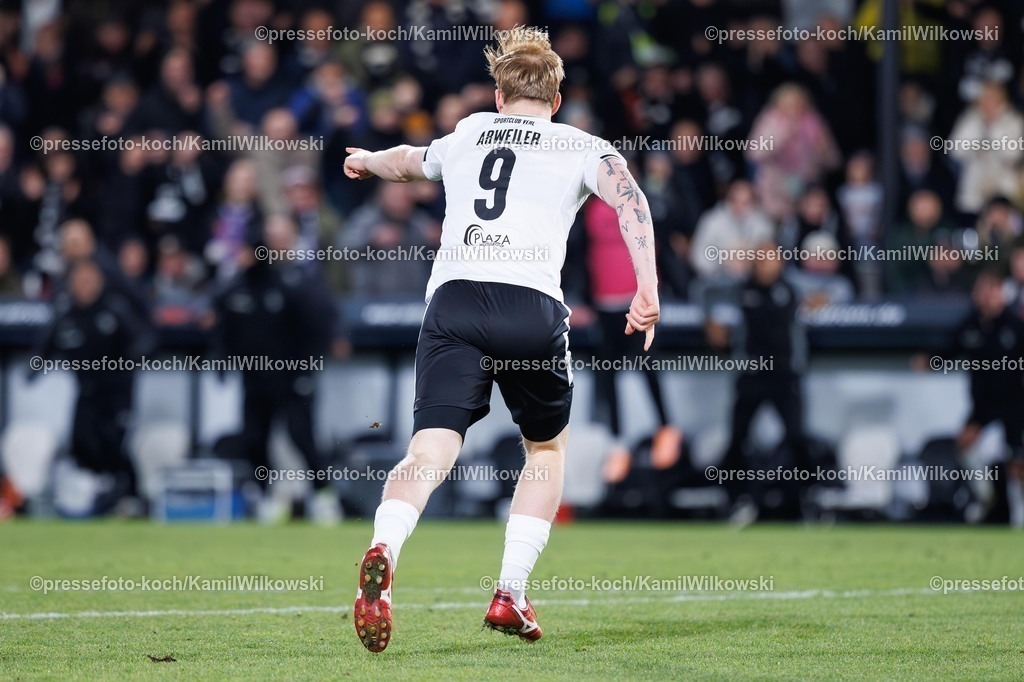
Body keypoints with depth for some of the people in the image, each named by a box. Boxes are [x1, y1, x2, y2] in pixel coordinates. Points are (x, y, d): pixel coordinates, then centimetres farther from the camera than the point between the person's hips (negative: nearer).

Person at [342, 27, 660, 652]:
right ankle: (511, 595, 13)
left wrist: (367, 161, 71)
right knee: (548, 447, 21)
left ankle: (383, 553, -41)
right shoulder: (578, 146, 18)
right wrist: (648, 288, -9)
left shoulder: (465, 136, 27)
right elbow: (627, 196, -2)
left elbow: (407, 161, 48)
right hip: (532, 307, -1)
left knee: (431, 451, -11)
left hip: (454, 298, 2)